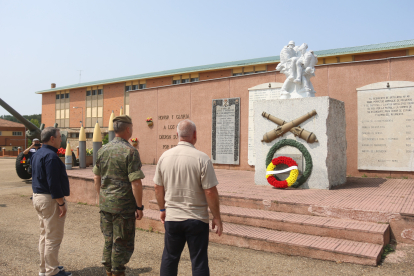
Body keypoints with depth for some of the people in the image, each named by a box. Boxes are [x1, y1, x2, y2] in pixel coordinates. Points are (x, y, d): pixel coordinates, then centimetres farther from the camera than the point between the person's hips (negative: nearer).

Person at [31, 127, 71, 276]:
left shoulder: (37, 154, 13)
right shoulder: (51, 156, -20)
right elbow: (53, 183, -24)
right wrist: (61, 203, -20)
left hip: (38, 197, 11)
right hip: (50, 199, -11)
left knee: (45, 234, 19)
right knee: (53, 237, -1)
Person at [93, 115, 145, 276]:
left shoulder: (103, 150, 5)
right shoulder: (130, 151, -16)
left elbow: (97, 178, 12)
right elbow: (136, 182, -18)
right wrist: (139, 206, -11)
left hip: (105, 204, 7)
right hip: (124, 206, -7)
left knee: (108, 241, 18)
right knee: (122, 244, 6)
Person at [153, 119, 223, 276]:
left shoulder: (165, 156, -1)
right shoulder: (202, 159, -15)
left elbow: (158, 187, 7)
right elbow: (210, 192, -14)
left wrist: (162, 209, 21)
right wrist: (217, 217, -3)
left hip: (171, 218, 4)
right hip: (196, 219, -3)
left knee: (169, 258, 18)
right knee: (199, 261, 8)